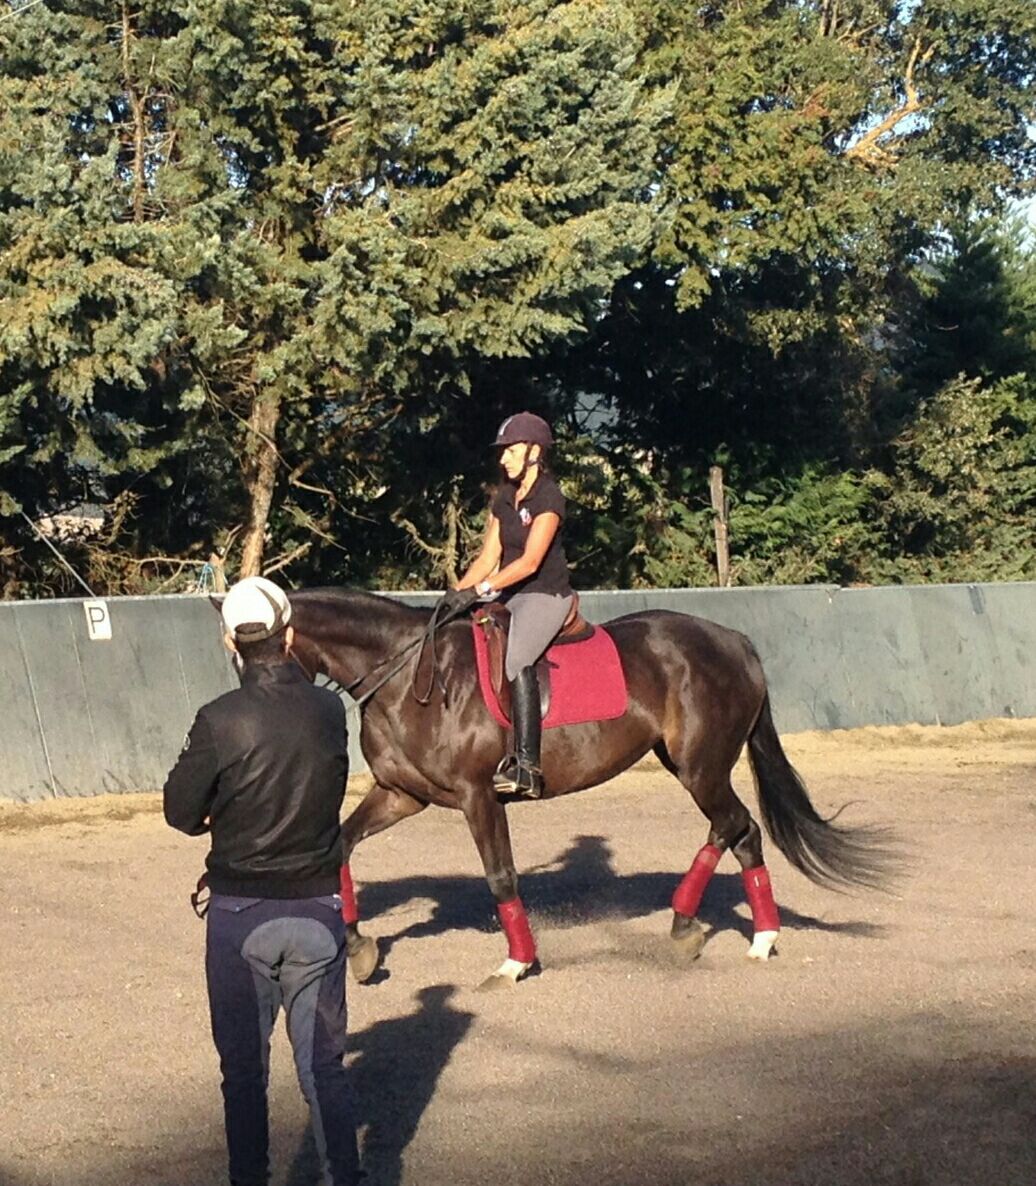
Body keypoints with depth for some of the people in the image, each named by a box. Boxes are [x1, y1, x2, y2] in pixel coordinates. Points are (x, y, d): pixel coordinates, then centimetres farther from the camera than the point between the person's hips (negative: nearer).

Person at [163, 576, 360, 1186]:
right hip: (318, 909, 2)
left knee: (244, 1066, 11)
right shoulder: (329, 710, -5)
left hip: (240, 913, -2)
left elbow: (181, 811, -7)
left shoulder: (220, 722, -16)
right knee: (323, 1064, 11)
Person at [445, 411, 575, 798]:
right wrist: (457, 592, -4)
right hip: (511, 597, 9)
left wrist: (480, 589, -28)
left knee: (516, 659, -30)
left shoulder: (548, 498, -12)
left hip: (547, 596, -9)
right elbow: (488, 557, 11)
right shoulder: (505, 498, 13)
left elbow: (530, 562, -21)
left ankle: (527, 766, -33)